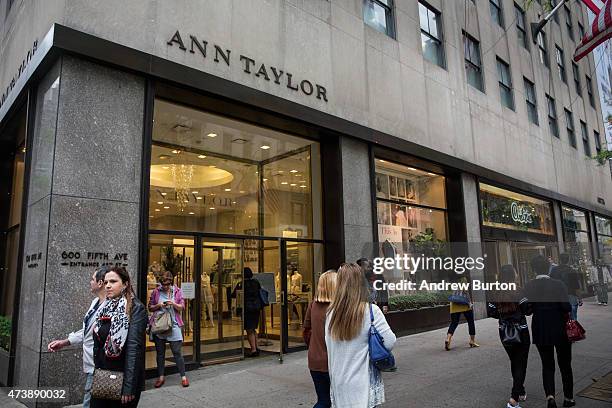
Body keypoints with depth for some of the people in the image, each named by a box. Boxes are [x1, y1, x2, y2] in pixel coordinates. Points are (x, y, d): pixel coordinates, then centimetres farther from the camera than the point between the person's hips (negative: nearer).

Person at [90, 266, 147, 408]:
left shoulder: (136, 308, -14)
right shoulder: (105, 307, 8)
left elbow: (134, 348, -19)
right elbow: (98, 344, 15)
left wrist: (129, 386, -22)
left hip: (123, 379, -6)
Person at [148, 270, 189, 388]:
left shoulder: (177, 291, 2)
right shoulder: (156, 292, 3)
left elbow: (182, 307, 4)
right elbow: (150, 307, 10)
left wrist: (173, 304, -15)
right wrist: (158, 305, -10)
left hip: (173, 325, -1)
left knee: (177, 352, -1)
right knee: (160, 352, 10)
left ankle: (183, 376, 7)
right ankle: (161, 377, 23)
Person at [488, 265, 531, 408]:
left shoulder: (496, 295, -4)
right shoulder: (518, 293, -16)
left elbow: (491, 312, 0)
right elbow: (528, 310, -16)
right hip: (520, 333, -4)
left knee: (514, 363, 21)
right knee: (521, 365, 2)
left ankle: (520, 392, 36)